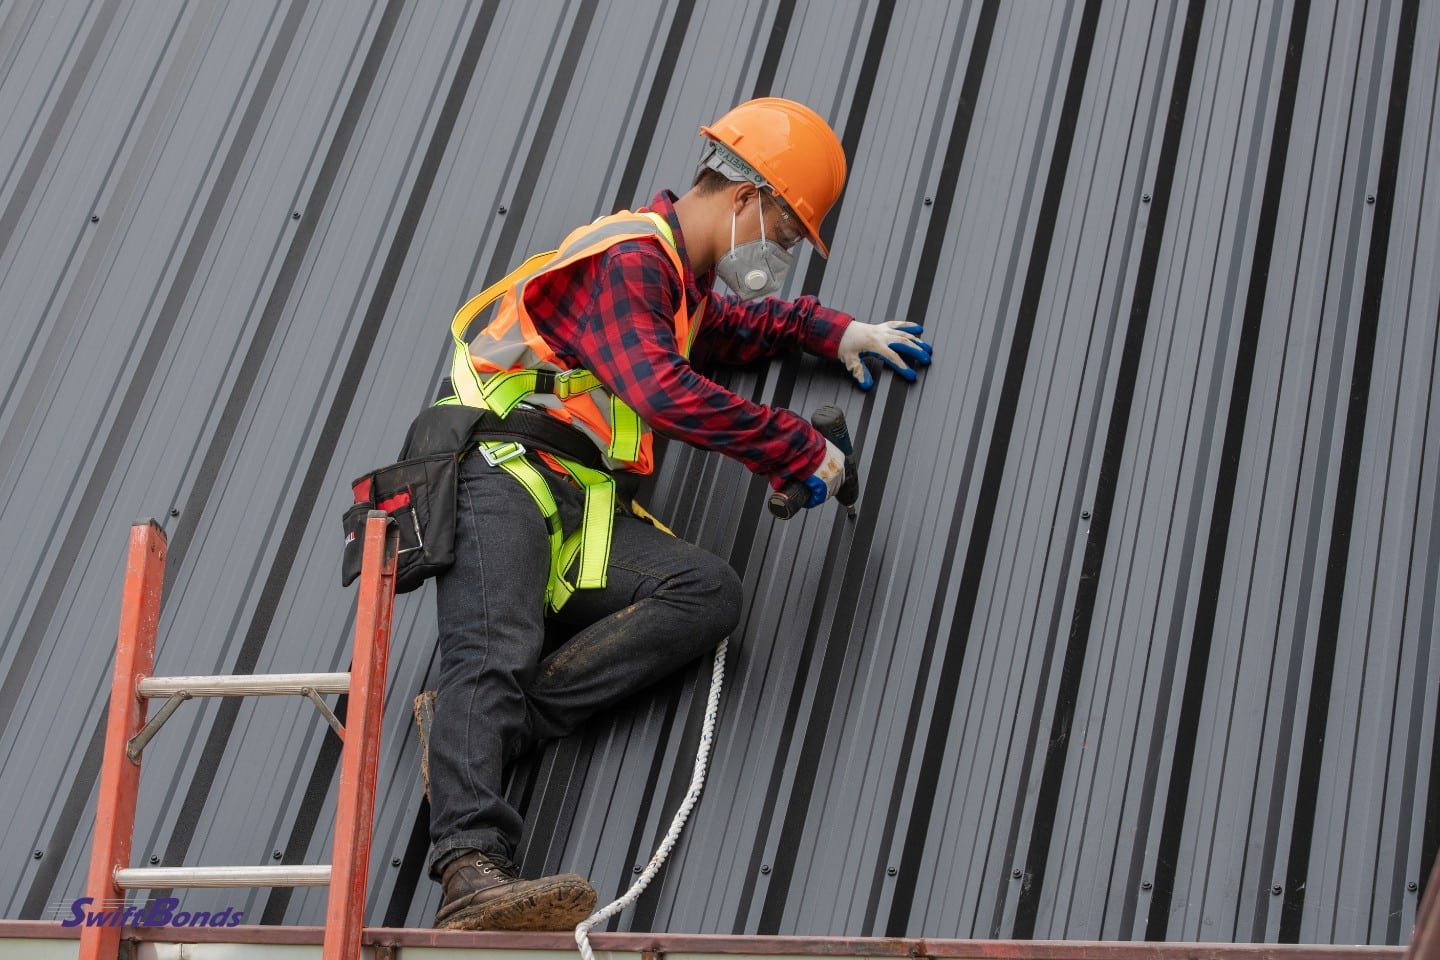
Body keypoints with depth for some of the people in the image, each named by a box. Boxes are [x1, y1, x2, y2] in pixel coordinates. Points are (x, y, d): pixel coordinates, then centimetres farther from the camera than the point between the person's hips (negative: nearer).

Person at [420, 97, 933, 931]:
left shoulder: (675, 274, 26)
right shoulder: (629, 255, -5)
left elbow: (723, 327, 50)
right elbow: (666, 393, -20)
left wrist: (831, 330, 35)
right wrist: (802, 452, -12)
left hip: (584, 515, 8)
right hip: (503, 476, -8)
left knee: (711, 592, -18)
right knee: (497, 653, -31)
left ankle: (480, 727, -26)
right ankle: (472, 872, -46)